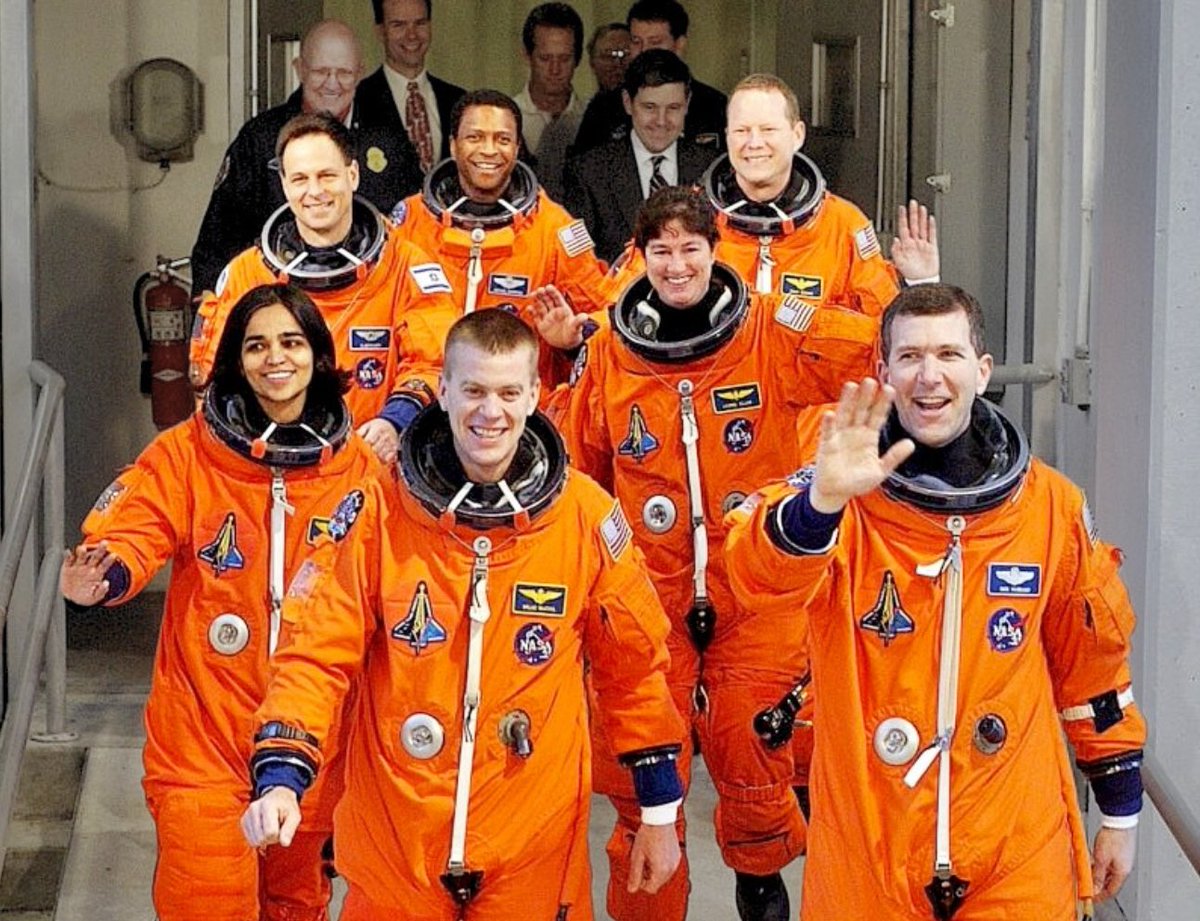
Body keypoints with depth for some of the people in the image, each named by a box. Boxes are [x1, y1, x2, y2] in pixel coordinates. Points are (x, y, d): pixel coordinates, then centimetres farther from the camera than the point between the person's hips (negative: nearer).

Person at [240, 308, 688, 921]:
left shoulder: (586, 514, -4)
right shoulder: (378, 509, -6)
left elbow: (633, 664, 5)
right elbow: (318, 654, -8)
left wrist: (660, 811, 8)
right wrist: (280, 778, -22)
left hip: (535, 845, 0)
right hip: (394, 842, 0)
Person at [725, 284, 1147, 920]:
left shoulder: (1052, 505, 1)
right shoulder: (847, 496, -8)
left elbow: (1091, 662, 11)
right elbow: (761, 575, -28)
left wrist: (1120, 814, 13)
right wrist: (821, 503, -48)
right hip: (865, 852, -1)